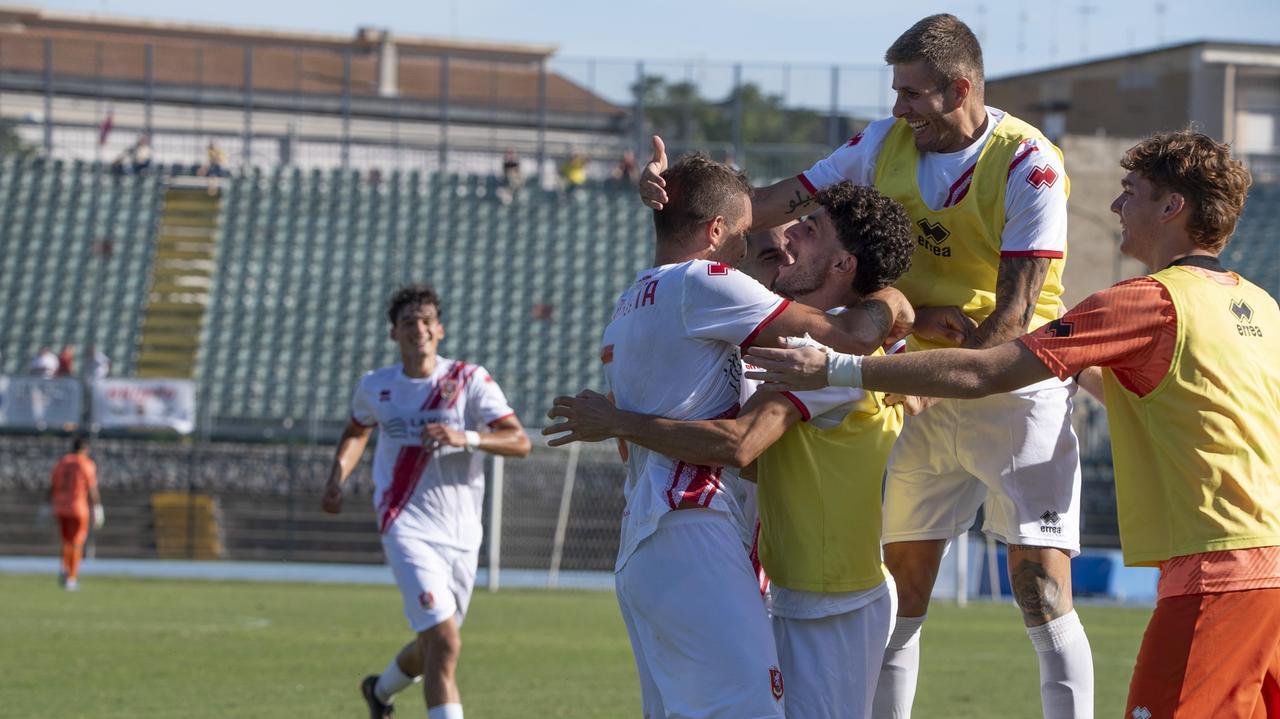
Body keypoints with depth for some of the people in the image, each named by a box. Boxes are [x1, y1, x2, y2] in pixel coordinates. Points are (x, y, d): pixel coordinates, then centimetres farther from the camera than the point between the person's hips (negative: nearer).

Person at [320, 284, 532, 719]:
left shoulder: (469, 380, -3)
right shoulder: (375, 386, 4)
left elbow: (520, 442, -12)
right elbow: (357, 431, 27)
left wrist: (467, 438, -28)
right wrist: (337, 478, 10)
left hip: (461, 534, 2)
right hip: (408, 529, -2)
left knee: (432, 647, 17)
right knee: (444, 642, -20)